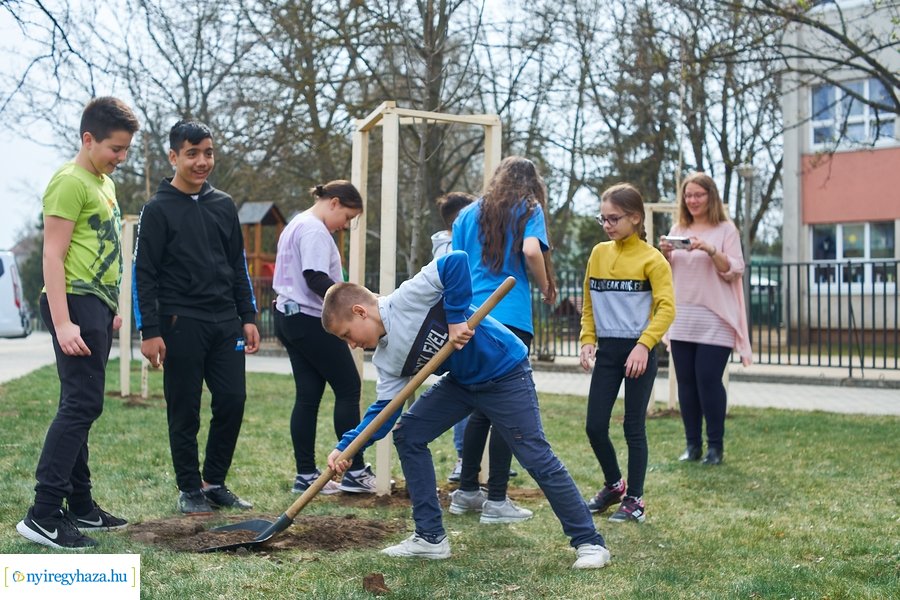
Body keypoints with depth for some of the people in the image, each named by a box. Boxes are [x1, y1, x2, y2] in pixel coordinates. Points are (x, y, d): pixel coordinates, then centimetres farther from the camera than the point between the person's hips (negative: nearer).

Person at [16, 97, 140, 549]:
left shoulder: (104, 182, 19)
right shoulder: (70, 182, -10)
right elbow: (53, 255, -16)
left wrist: (111, 306, 22)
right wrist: (62, 323, -22)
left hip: (97, 306, 10)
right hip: (76, 304, -10)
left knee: (80, 407, 12)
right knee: (81, 405, -13)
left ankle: (80, 505, 19)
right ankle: (43, 515, -10)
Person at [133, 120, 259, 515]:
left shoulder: (224, 205, 12)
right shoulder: (158, 209, -3)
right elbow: (143, 274, -5)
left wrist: (248, 317, 10)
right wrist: (149, 331, -11)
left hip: (226, 324, 5)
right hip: (180, 325, -5)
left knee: (232, 402, 3)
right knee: (184, 411, 2)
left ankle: (215, 482, 18)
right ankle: (190, 489, 15)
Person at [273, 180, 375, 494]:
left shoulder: (296, 225, 20)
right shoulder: (314, 230, -13)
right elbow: (316, 279, -24)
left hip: (289, 316, 10)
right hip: (312, 320, -10)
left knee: (308, 395, 8)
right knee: (348, 388, -3)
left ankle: (306, 474, 10)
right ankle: (355, 472, 1)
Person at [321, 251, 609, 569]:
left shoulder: (407, 299, -23)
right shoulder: (386, 358, 0)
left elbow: (456, 262, -33)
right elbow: (385, 408, -3)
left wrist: (456, 318, -30)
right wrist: (346, 446, -13)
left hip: (504, 372, -9)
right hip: (462, 380, 9)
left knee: (537, 457, -7)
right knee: (406, 435, 4)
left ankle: (590, 542, 10)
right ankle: (430, 537, 11)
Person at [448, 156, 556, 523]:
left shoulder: (469, 214, 16)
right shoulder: (528, 209, 3)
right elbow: (531, 250, -17)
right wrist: (546, 288, -2)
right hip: (511, 318, -5)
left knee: (481, 408, 16)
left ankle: (466, 492, 21)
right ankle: (496, 501, 3)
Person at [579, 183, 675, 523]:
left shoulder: (651, 258, -7)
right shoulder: (598, 253, 9)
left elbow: (666, 308, -13)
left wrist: (643, 345, -24)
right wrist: (587, 340, 4)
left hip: (638, 352, -5)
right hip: (606, 351, 5)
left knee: (633, 427, 2)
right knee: (595, 426, 4)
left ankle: (634, 500, 15)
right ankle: (613, 485, 27)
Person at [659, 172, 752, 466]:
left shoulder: (726, 230, 1)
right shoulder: (678, 229, 15)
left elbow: (734, 271, -7)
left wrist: (710, 250, -21)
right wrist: (665, 253, -3)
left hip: (713, 320, -5)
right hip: (681, 319, 5)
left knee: (709, 380, -7)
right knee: (686, 381, 5)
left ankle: (715, 445, 4)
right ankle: (692, 444, 14)